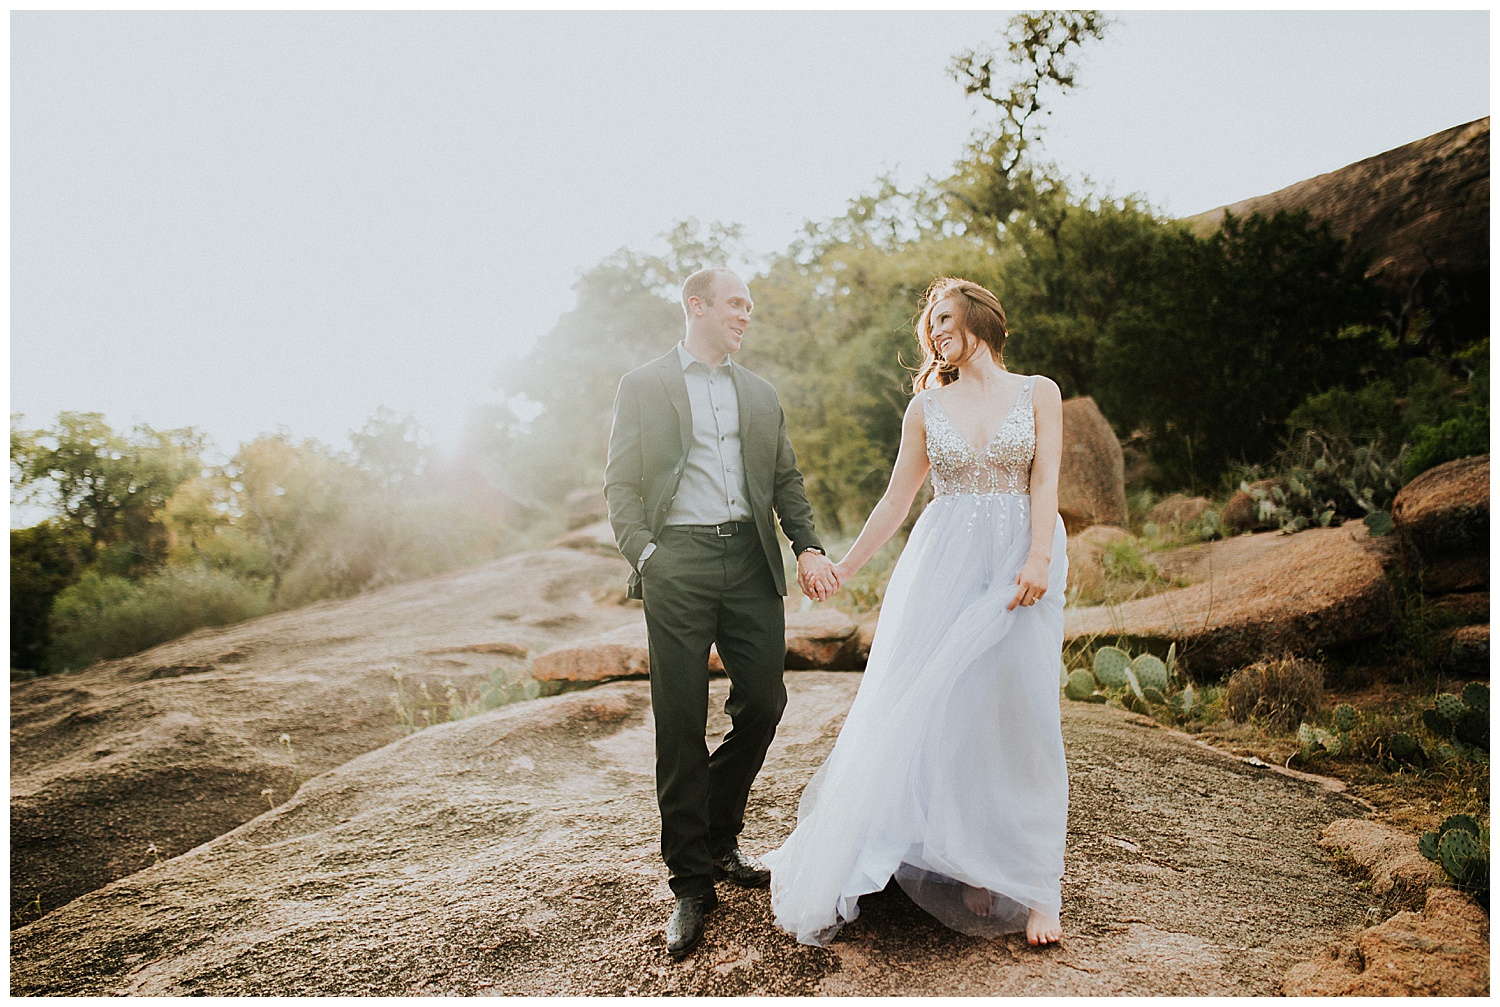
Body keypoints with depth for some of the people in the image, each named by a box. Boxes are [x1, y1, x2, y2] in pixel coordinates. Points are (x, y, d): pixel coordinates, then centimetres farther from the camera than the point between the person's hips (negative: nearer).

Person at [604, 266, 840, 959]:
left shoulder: (760, 393, 20)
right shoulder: (643, 386, 7)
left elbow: (786, 478, 16)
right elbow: (621, 485, 2)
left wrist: (808, 546, 1)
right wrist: (644, 554, -12)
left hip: (751, 559, 4)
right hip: (677, 564, -4)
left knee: (762, 703, 2)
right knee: (681, 723, -2)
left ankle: (718, 839, 26)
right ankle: (691, 882, 10)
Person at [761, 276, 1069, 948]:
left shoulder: (1038, 393, 7)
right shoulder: (926, 406, 11)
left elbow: (1045, 483, -3)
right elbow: (898, 498, 13)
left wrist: (1038, 558, -17)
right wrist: (845, 566, 11)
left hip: (1019, 561, -1)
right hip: (943, 563, 2)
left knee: (1018, 715, -1)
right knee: (928, 709, -4)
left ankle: (1030, 889, 10)